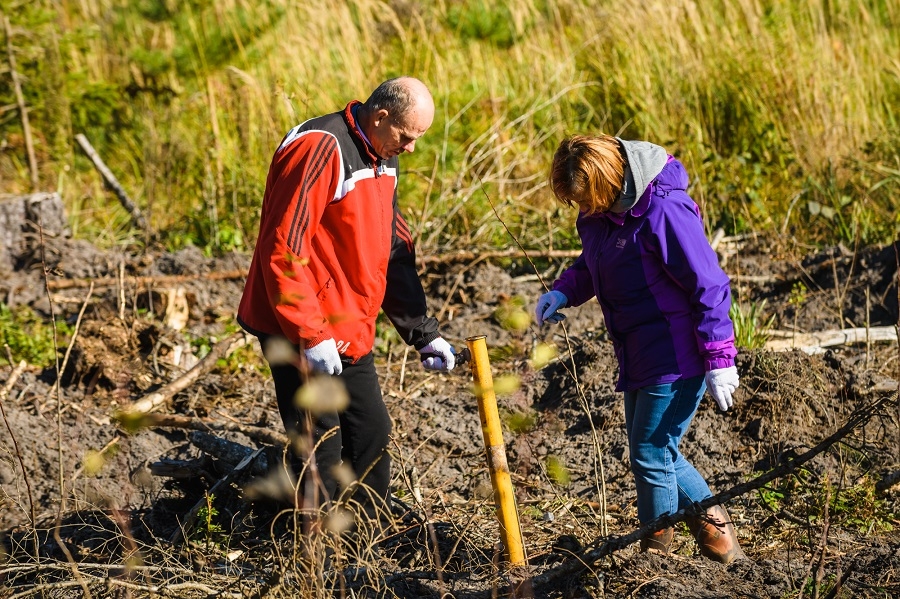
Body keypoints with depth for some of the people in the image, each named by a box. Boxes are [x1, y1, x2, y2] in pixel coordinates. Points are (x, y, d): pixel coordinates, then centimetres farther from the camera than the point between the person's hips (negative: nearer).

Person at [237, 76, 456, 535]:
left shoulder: (383, 159, 10)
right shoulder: (320, 148, -20)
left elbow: (394, 252, 18)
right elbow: (283, 248, -24)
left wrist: (423, 333, 14)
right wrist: (310, 334, -25)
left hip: (349, 332, 9)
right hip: (300, 330, -9)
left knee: (372, 431, 14)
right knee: (321, 445, -5)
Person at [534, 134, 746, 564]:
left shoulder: (663, 210, -24)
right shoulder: (597, 211, 1)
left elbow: (708, 285, -20)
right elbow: (591, 264, 19)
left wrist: (719, 358, -18)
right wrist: (563, 293, -2)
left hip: (676, 357, -9)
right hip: (638, 355, 9)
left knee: (651, 454, -5)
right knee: (652, 452, 15)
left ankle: (656, 552, 10)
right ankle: (711, 521, 30)